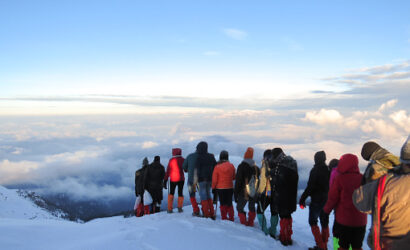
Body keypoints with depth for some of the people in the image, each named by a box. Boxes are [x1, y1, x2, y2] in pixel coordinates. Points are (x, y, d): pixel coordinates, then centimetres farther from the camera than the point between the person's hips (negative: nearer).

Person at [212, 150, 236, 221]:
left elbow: (214, 179, -7)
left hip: (220, 188, -1)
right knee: (229, 203, 13)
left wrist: (213, 188, 5)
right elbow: (234, 177, 5)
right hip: (230, 188, 2)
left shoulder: (217, 167, -12)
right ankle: (231, 218, 14)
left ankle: (224, 217, 12)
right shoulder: (231, 166, -7)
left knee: (222, 204, 10)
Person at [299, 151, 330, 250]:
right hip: (327, 200, 6)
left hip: (316, 201, -6)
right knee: (324, 222, 14)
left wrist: (302, 199, -10)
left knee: (313, 221, 5)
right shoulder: (329, 170, 4)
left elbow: (310, 187, -17)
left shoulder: (315, 170, -14)